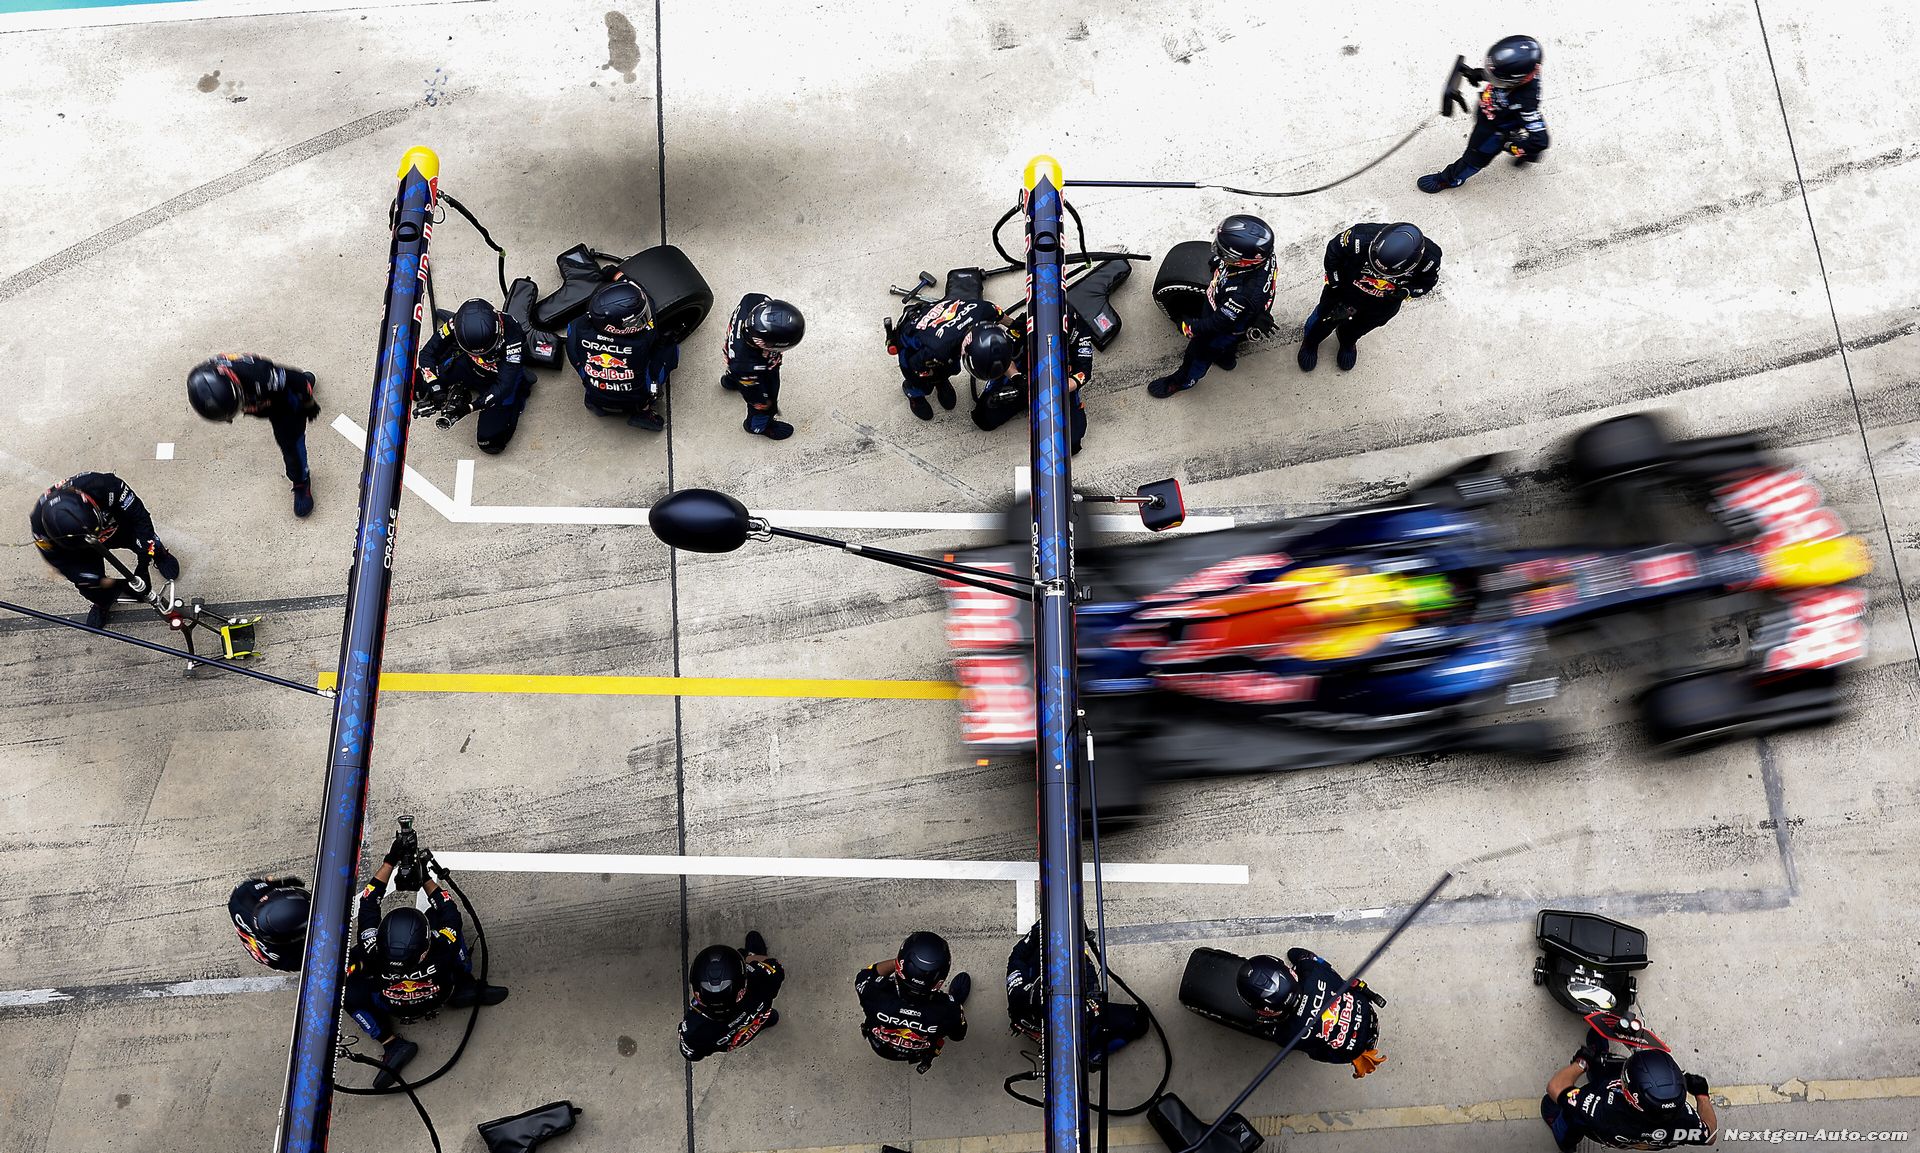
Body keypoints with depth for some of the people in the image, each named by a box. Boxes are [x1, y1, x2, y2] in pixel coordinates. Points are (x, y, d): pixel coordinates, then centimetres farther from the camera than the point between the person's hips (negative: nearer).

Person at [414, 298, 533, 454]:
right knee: (416, 385, -6)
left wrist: (470, 407, -38)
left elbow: (504, 384, -33)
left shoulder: (511, 333, -39)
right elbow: (427, 352, -18)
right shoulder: (458, 323, -30)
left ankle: (520, 393, 11)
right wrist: (436, 390, -29)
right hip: (469, 365, 4)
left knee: (491, 443, -8)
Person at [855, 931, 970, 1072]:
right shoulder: (949, 1011, -44)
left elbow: (863, 977, -17)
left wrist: (896, 961, -29)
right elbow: (958, 1035, -17)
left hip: (879, 1045, 1)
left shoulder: (877, 996, -45)